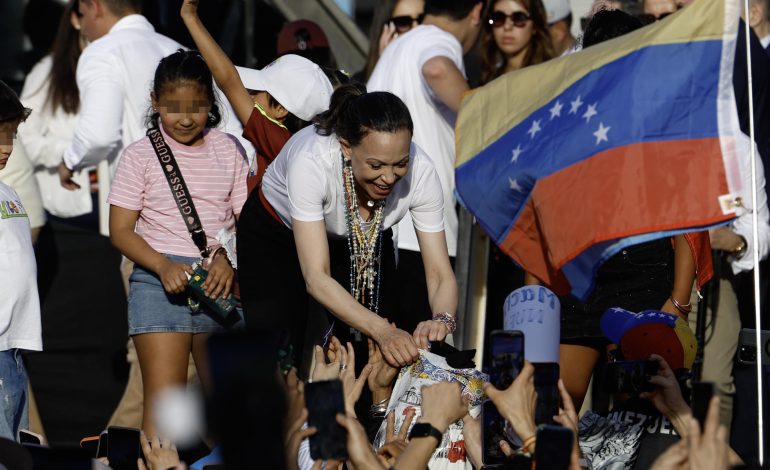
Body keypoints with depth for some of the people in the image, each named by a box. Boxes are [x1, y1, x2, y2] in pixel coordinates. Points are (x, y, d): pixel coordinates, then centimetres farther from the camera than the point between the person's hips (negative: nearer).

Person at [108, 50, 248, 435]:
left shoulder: (229, 150, 9)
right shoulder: (141, 155, 2)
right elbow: (120, 230, -1)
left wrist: (228, 258, -13)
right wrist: (164, 266, -18)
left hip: (219, 281, 3)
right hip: (159, 281, -3)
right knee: (163, 399, -12)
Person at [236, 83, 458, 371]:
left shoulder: (419, 171, -30)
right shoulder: (311, 161, -40)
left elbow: (440, 275, -25)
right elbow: (316, 278, -41)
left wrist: (442, 321, -47)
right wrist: (382, 330, -54)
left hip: (366, 244, 2)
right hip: (276, 235, -2)